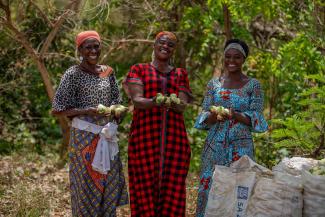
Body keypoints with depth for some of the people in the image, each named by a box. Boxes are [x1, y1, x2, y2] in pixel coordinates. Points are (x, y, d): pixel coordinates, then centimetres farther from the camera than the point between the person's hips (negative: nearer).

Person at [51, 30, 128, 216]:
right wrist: (86, 111, -19)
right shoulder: (73, 74, -8)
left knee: (110, 185, 8)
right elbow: (58, 109, -9)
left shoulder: (108, 72, 9)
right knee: (86, 185, 0)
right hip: (84, 136, -5)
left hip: (107, 137, 5)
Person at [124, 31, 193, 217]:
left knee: (172, 187, -2)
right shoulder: (139, 70, 10)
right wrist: (153, 102, -26)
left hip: (174, 136, 2)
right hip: (145, 135, -2)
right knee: (146, 186, -5)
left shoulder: (180, 74, 17)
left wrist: (174, 104, -20)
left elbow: (183, 106, 4)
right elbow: (136, 100, -4)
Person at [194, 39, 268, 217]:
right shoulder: (214, 84, 10)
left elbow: (255, 117, -3)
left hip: (241, 145, -2)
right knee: (208, 186, -3)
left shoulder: (253, 85, 4)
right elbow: (204, 116, 7)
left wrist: (236, 115, -22)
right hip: (215, 144, 2)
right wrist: (215, 116, -16)